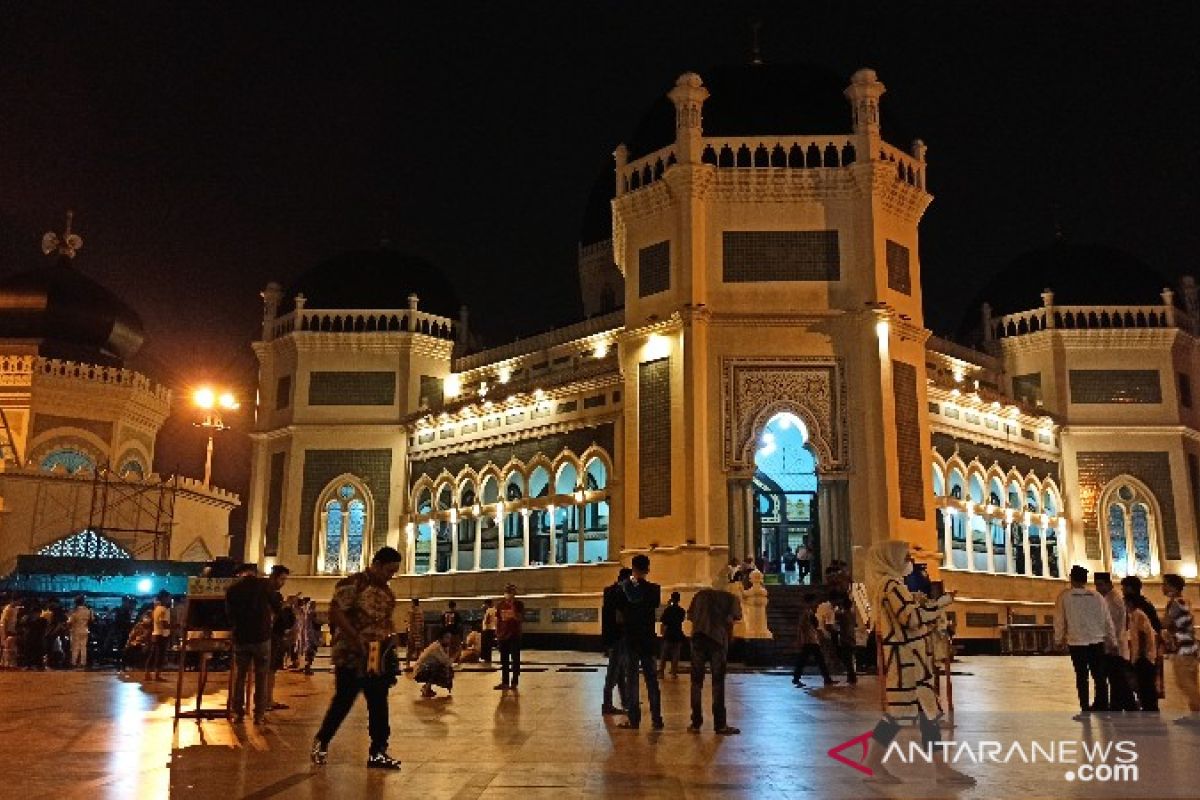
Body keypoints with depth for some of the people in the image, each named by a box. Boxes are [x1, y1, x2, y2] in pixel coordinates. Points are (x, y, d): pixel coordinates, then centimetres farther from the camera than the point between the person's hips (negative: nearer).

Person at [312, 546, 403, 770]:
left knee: (379, 705, 6)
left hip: (378, 658, 7)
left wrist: (391, 637, 1)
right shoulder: (353, 584, -11)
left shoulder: (386, 590, 13)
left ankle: (378, 752, 13)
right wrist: (358, 639, -22)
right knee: (343, 702, 1)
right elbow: (335, 613, -17)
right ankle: (321, 742, 22)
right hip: (351, 656, -7)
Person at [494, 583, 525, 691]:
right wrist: (497, 634, 6)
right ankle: (504, 682, 16)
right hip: (502, 635, 3)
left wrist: (513, 609, -19)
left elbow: (521, 619, -8)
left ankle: (514, 683, 5)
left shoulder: (519, 605, -1)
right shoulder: (500, 605, 6)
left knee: (515, 660, 0)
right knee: (504, 661, 9)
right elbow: (497, 620, 9)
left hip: (515, 635, -3)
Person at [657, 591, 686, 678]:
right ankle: (674, 673, 3)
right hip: (678, 635, 1)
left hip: (668, 635, -1)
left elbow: (661, 620, -4)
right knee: (675, 655, 6)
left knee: (664, 655, 6)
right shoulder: (682, 611, -3)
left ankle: (661, 672, 3)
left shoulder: (667, 609, -10)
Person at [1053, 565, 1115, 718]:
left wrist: (1059, 639, 10)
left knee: (1081, 676, 6)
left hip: (1076, 643, -2)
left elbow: (1059, 620, -2)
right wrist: (1111, 639, 17)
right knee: (1100, 676, 12)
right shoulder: (1097, 597, 0)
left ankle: (1085, 709, 7)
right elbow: (1108, 620, 5)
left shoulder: (1065, 597, -7)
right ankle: (1102, 706, 15)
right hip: (1097, 642, 2)